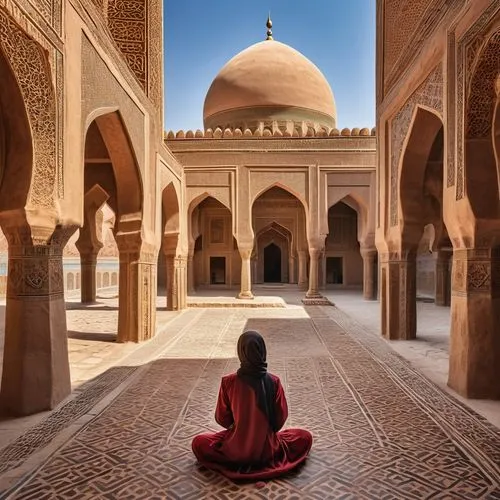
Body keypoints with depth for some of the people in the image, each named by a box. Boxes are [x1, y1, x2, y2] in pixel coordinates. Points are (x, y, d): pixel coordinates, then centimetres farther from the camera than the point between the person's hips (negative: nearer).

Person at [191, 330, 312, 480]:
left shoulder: (228, 382, -17)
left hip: (235, 450, 0)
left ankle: (236, 457, 6)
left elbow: (222, 418, -5)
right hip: (266, 450, 0)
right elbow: (281, 418, -6)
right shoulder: (274, 382, -16)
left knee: (198, 443, 23)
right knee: (305, 437, 21)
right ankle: (265, 460, 7)